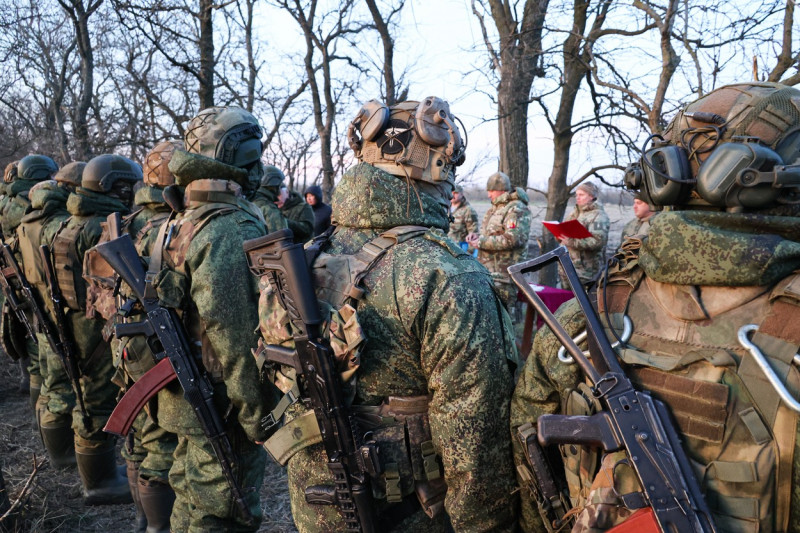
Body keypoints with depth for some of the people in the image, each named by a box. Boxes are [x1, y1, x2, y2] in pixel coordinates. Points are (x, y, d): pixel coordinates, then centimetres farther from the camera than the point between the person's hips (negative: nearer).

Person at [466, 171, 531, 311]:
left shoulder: (517, 209, -11)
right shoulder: (495, 208, 19)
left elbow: (513, 239, -24)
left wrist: (481, 242, -17)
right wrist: (477, 237, 8)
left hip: (502, 275, -9)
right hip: (488, 272, 9)